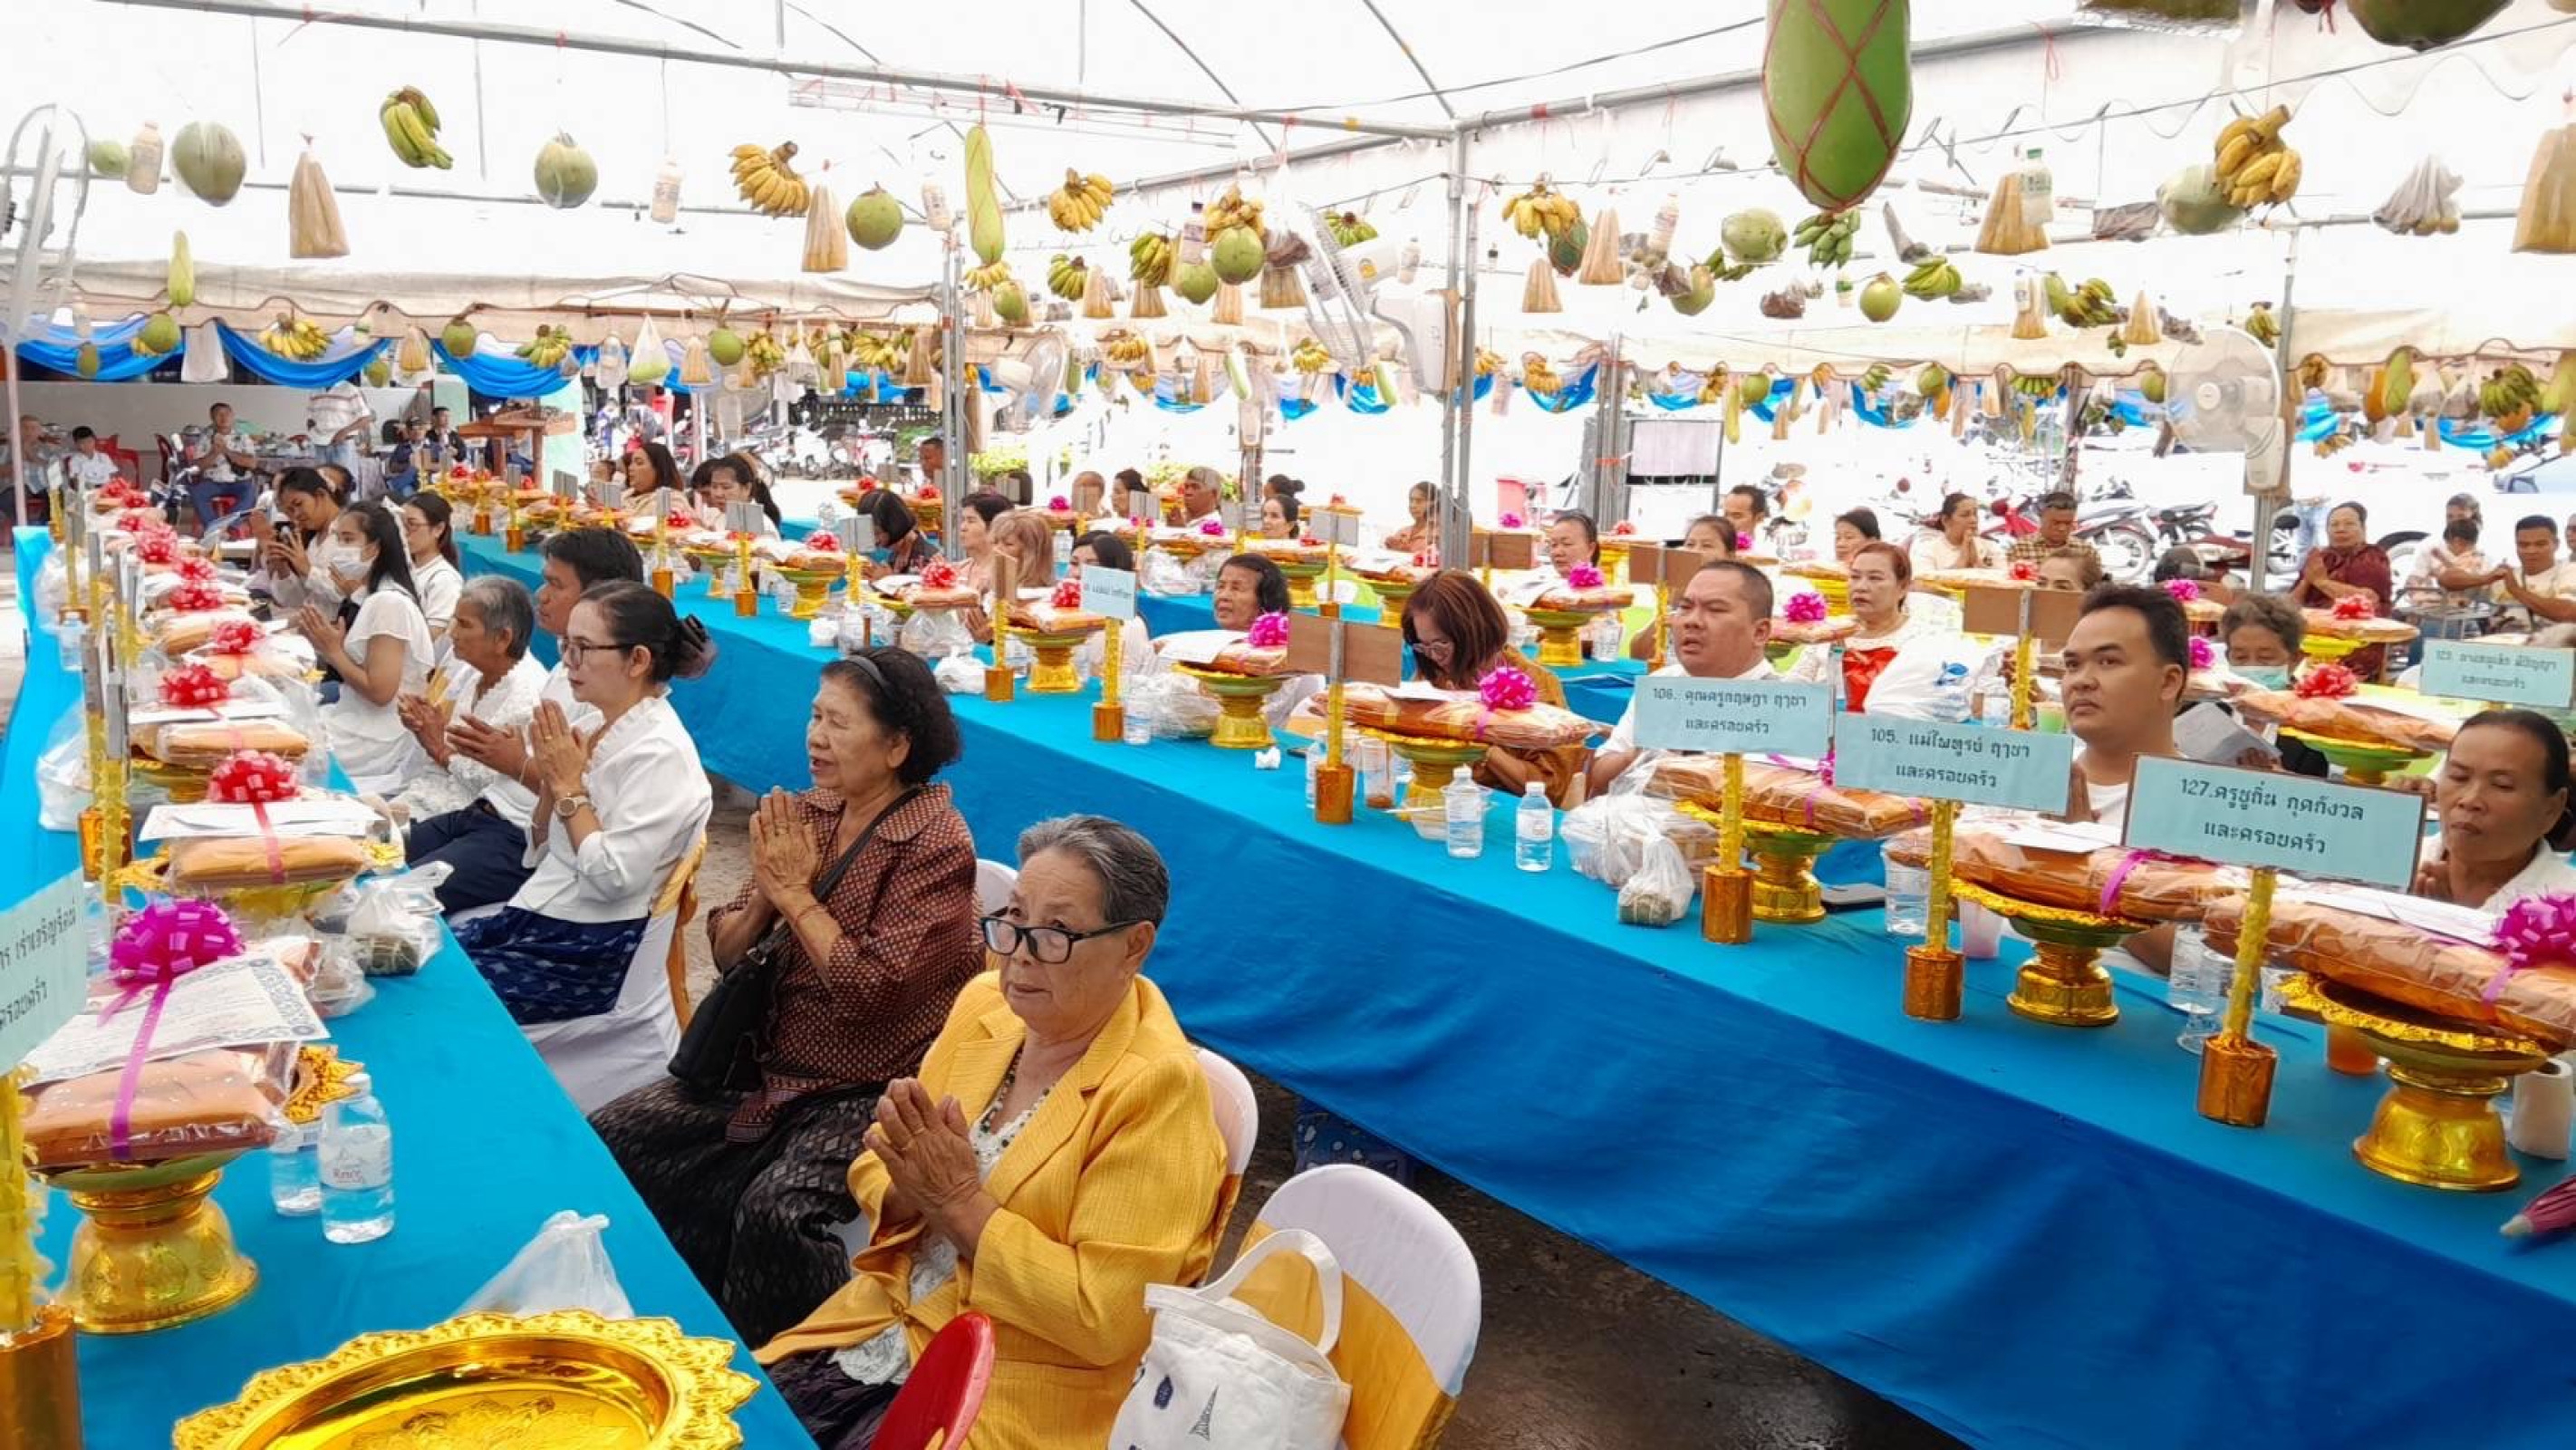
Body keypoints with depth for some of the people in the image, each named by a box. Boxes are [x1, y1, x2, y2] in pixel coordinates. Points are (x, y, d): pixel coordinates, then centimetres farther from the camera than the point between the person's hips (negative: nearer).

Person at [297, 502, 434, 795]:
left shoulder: (389, 603, -19)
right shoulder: (361, 598, 9)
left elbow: (379, 691, -21)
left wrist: (332, 650, -13)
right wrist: (318, 639, -2)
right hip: (357, 722, 7)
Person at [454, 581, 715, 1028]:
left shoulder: (662, 753, -18)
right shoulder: (600, 728, 9)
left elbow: (612, 877, -24)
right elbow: (542, 852, 14)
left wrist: (569, 785, -14)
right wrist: (551, 778, -3)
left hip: (593, 953, -8)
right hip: (534, 918, 8)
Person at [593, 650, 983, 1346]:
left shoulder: (936, 844, -15)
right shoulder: (808, 814, 6)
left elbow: (870, 989, -23)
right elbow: (725, 952, 9)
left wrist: (798, 896, -13)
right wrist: (766, 892, -11)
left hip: (864, 1095, -7)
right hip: (769, 1072, 8)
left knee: (773, 1210, -30)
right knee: (608, 1139, -3)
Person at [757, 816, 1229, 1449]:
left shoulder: (1156, 1087, -20)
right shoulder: (984, 1003, 0)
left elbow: (1103, 1318, -21)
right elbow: (874, 1172, 8)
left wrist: (959, 1201, -20)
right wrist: (911, 1194, -15)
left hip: (1016, 1397, -6)